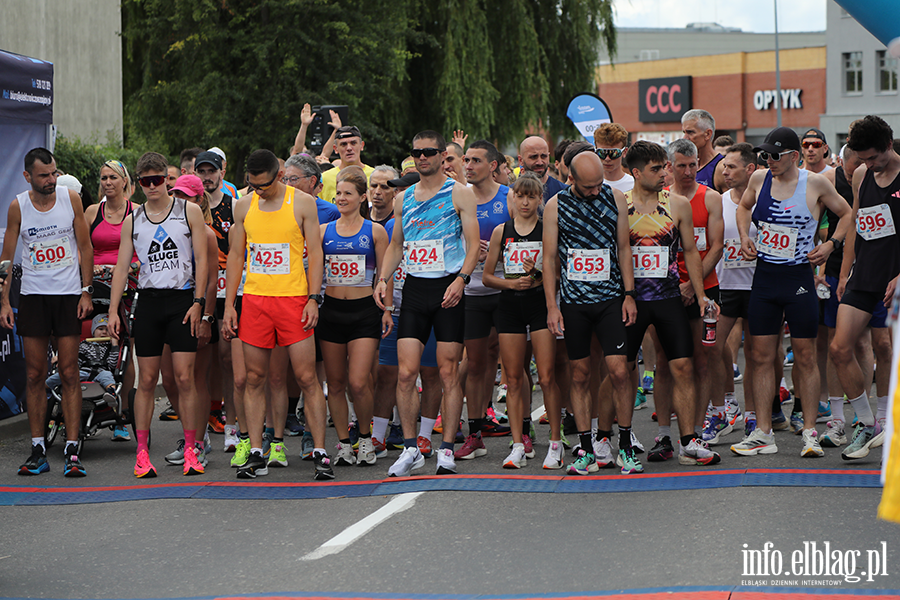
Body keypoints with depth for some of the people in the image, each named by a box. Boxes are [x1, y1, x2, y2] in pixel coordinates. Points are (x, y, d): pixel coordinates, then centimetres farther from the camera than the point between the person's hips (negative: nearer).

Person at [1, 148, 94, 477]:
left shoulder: (70, 198, -1)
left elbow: (85, 246, 5)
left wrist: (86, 291, -1)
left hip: (69, 295, -1)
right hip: (33, 295, 1)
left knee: (69, 374, -4)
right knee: (34, 375, 1)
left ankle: (72, 451, -4)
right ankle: (38, 451, 7)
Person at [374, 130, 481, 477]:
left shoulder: (459, 194, 0)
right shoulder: (404, 199, 14)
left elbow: (473, 244, -5)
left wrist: (460, 279, -19)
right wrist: (383, 278, 5)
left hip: (448, 288, -4)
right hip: (414, 289, 4)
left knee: (449, 372, -2)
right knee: (406, 372, -5)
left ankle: (447, 450, 4)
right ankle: (410, 448, 4)